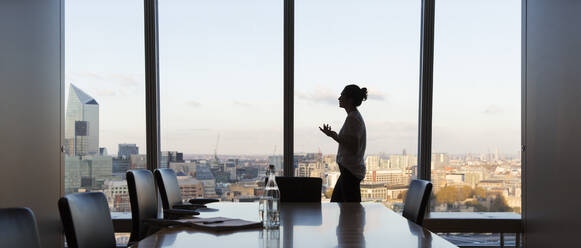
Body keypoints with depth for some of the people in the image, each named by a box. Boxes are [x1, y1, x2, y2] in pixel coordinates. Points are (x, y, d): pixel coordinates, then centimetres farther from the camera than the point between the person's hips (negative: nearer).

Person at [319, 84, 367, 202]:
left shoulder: (353, 118, -17)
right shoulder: (355, 116, 15)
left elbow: (353, 148, -24)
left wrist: (334, 136, -20)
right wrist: (334, 135, 19)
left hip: (350, 171, -11)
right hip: (348, 170, 11)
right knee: (335, 203, 17)